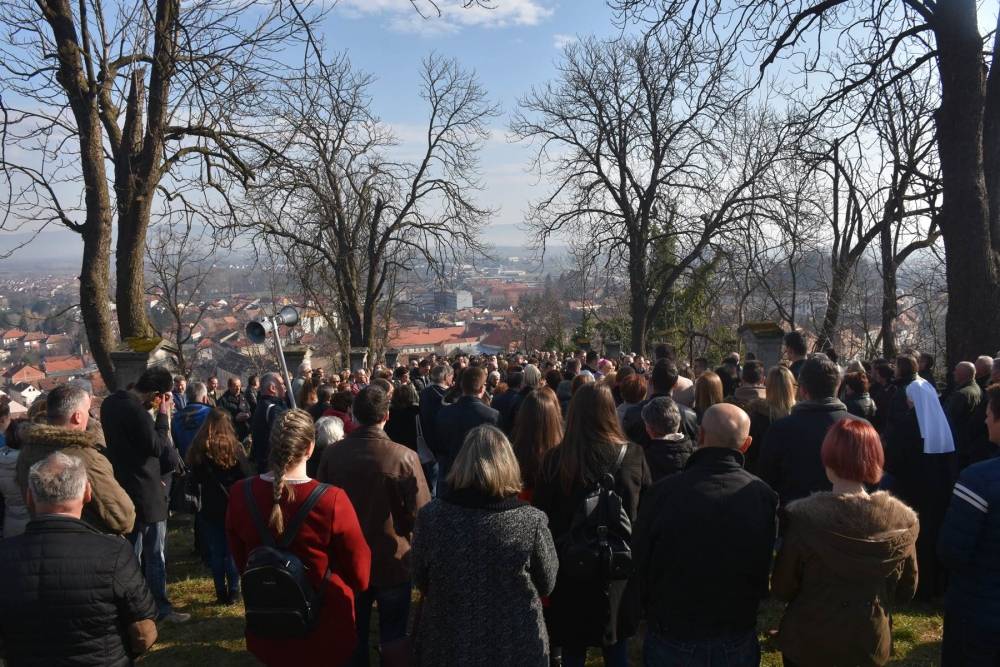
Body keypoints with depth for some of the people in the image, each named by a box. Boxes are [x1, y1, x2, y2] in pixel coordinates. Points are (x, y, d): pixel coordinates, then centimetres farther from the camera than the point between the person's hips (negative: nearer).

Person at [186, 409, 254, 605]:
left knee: (216, 552, 11)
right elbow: (248, 477, -11)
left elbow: (195, 478, 6)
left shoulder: (198, 449, -5)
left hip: (210, 509, 2)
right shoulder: (234, 448, -14)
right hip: (233, 507, -2)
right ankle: (233, 592, 12)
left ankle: (221, 593, 15)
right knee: (233, 551, 9)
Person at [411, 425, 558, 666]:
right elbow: (546, 585, -4)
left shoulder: (431, 516, -16)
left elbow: (421, 581, 0)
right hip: (517, 647, 0)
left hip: (447, 644, 1)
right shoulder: (532, 521, -19)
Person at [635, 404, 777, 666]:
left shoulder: (663, 492, -22)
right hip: (738, 642, 1)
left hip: (671, 640, -1)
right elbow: (766, 571, -3)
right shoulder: (764, 495, -17)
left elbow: (641, 564, -9)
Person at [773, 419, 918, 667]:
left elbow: (782, 589, -12)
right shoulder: (902, 520, -14)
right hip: (870, 645, 3)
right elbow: (906, 591, 0)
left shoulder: (803, 517, -23)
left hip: (808, 643, -2)